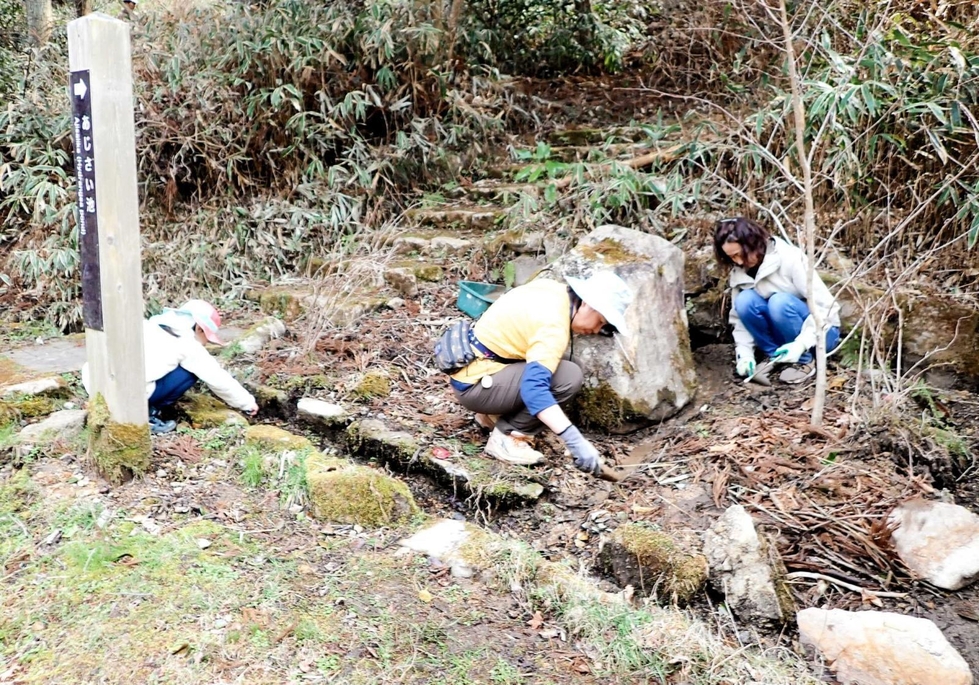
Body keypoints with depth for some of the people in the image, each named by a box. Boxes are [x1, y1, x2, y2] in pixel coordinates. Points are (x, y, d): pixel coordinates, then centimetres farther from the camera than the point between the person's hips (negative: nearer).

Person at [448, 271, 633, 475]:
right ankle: (507, 437, -9)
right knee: (568, 377, -20)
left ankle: (494, 415, 16)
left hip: (471, 367, 10)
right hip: (474, 386, -10)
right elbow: (534, 388, -37)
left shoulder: (552, 289, 3)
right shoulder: (554, 326, -24)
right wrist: (576, 441, -41)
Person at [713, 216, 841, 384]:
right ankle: (775, 357, -9)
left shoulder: (790, 258, -22)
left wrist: (801, 344, -34)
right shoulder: (739, 272, -5)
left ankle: (804, 361, -15)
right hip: (784, 334, 5)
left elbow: (822, 305, -23)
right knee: (745, 300, -21)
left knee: (779, 301, -34)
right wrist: (744, 352, -20)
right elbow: (740, 316, -4)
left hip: (820, 331, -5)